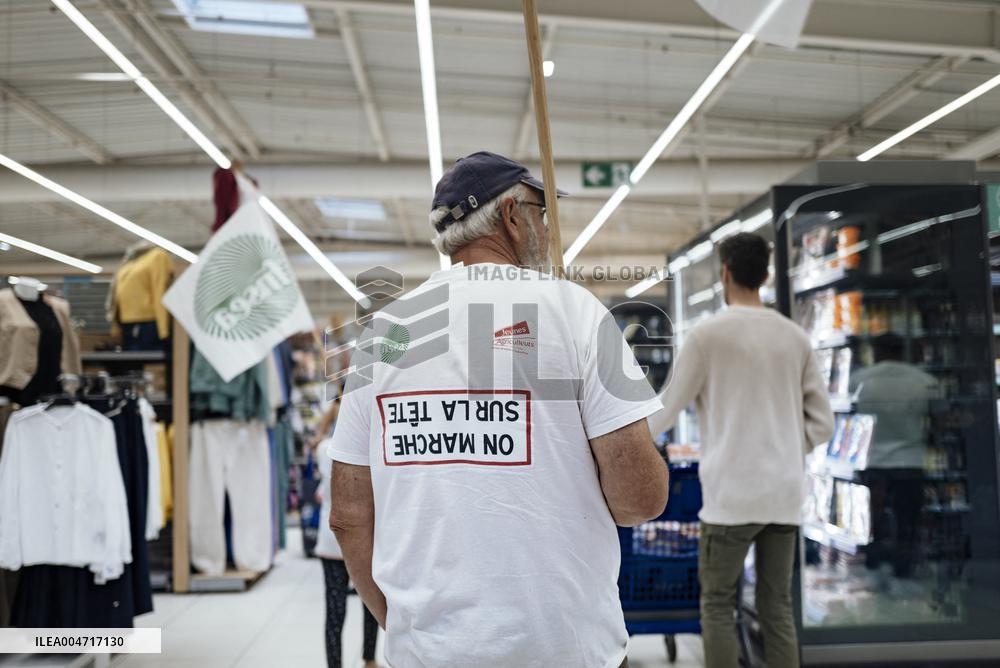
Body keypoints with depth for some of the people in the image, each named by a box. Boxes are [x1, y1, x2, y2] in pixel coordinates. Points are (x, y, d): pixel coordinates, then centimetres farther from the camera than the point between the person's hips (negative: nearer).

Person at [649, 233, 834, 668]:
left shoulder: (706, 334, -5)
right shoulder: (795, 337, 9)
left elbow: (668, 411, 1)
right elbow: (822, 424, 8)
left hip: (732, 494, -5)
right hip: (784, 494, 5)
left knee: (717, 604, 7)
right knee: (776, 607, 12)